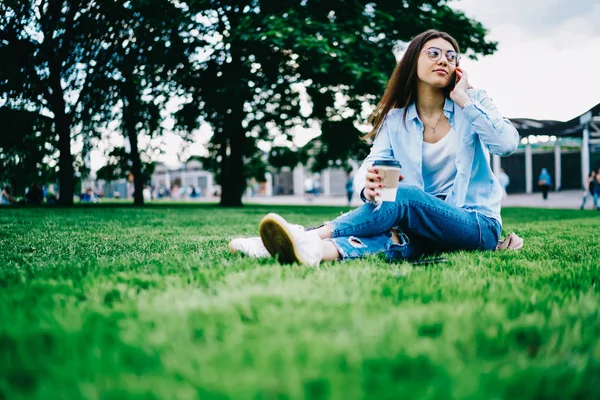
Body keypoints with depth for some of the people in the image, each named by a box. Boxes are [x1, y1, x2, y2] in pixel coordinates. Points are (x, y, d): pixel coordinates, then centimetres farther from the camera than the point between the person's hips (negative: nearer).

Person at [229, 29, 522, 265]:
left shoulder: (474, 101, 4)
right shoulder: (395, 118, 6)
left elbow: (507, 144, -13)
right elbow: (371, 165, -9)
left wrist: (463, 100, -10)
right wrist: (368, 186, -34)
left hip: (477, 224, -2)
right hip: (422, 227, 2)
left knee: (404, 195, -32)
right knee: (396, 235, -35)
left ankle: (311, 236, -48)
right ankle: (316, 250, -64)